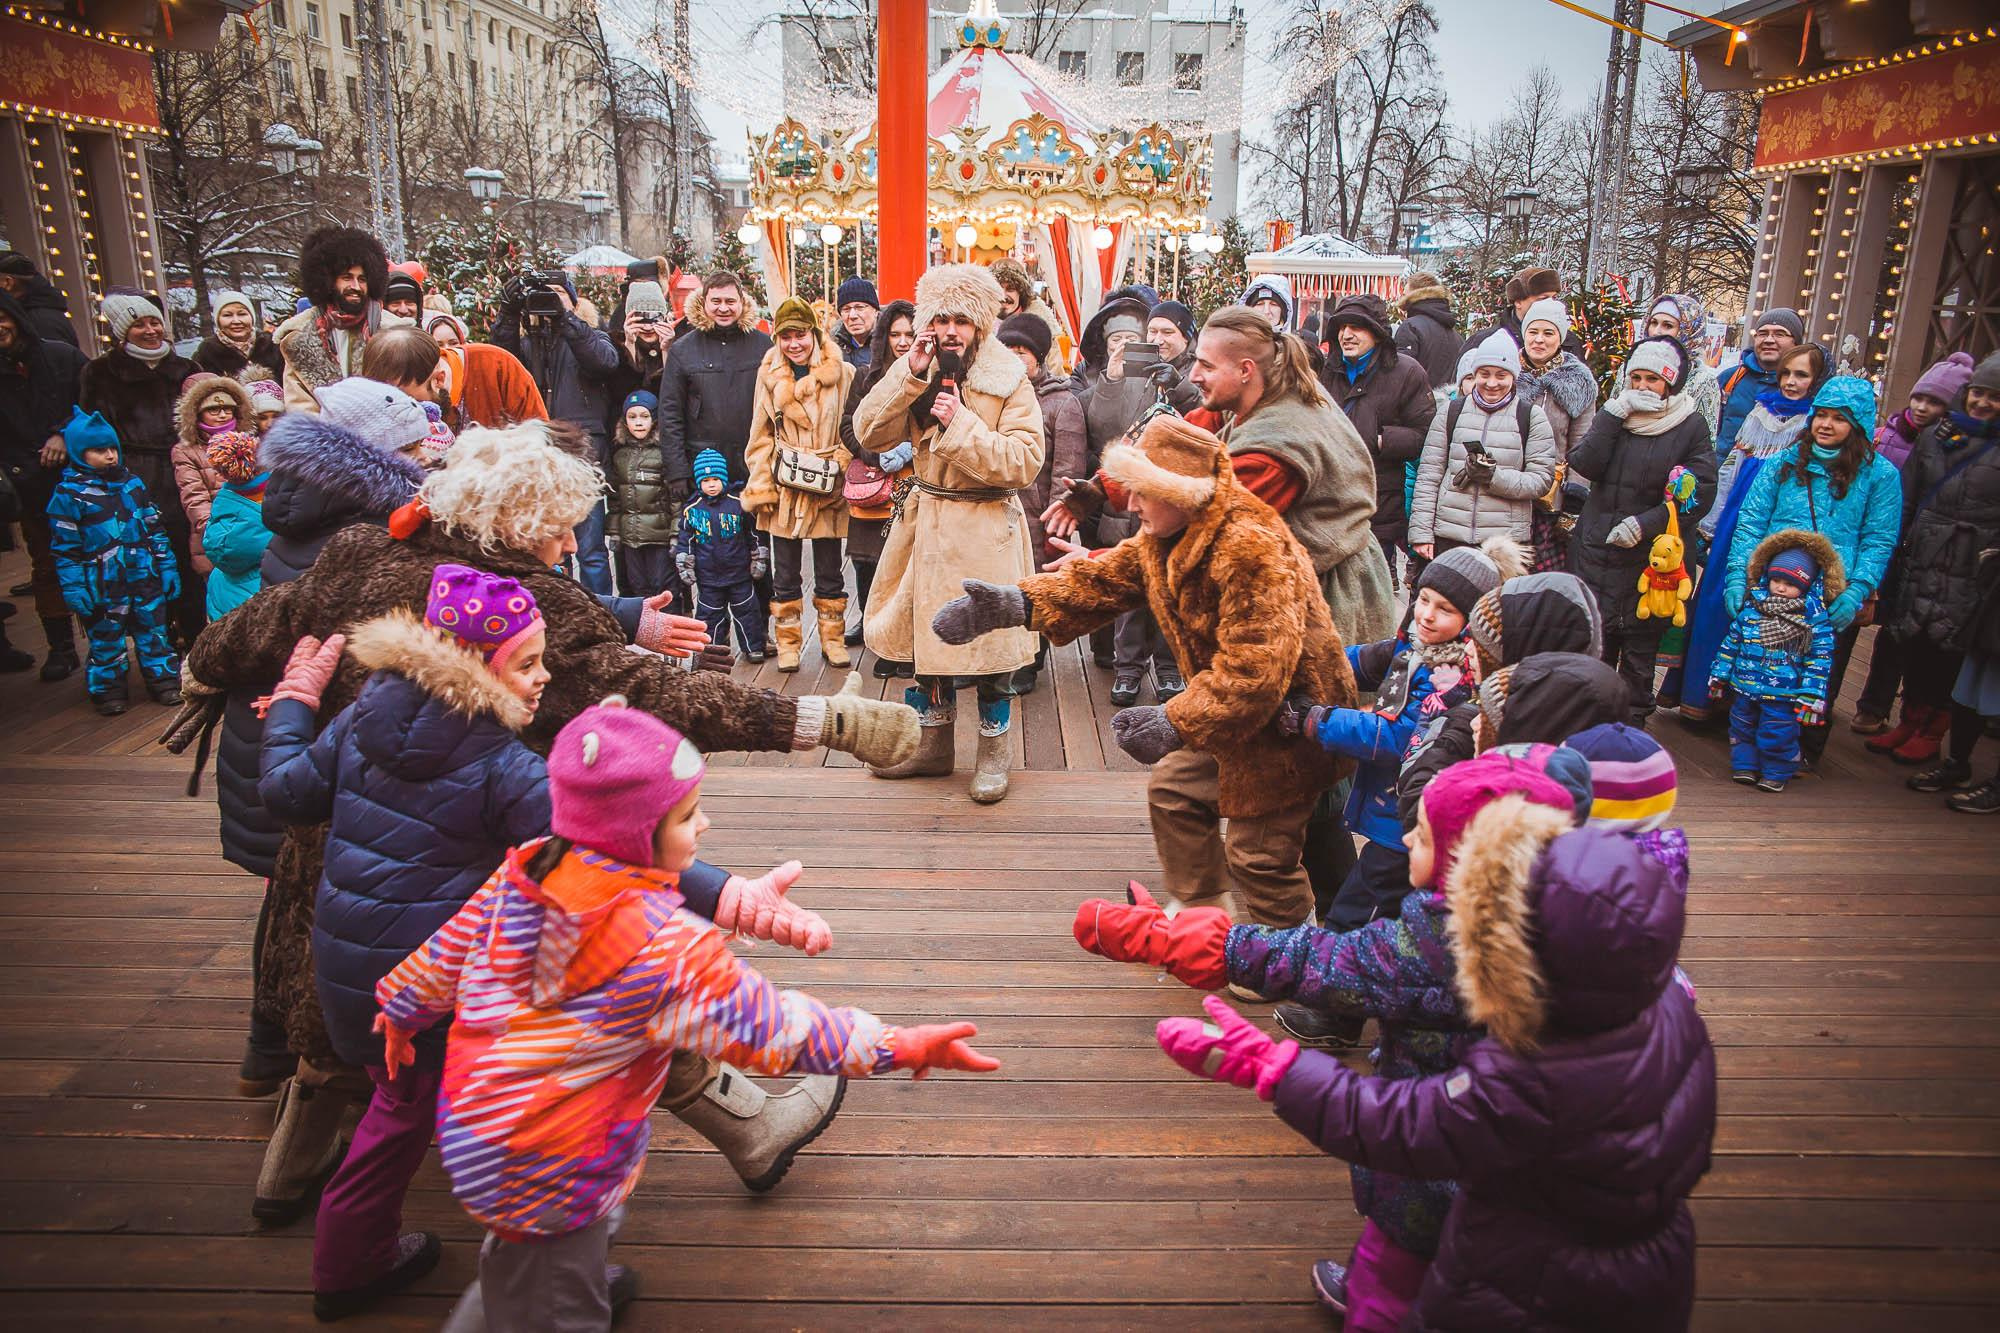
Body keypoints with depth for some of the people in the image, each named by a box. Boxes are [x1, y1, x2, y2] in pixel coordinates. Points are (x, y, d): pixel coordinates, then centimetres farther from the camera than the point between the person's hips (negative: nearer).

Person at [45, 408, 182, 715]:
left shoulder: (132, 481, 6)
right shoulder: (69, 492, -8)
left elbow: (154, 527, 13)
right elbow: (65, 547, -7)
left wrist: (166, 566, 11)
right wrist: (75, 590, -10)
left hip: (145, 576, 4)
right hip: (102, 586, -4)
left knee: (153, 629, 11)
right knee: (106, 638, 7)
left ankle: (163, 679, 22)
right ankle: (108, 689, 19)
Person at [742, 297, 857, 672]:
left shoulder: (842, 374, -2)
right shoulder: (770, 376, 5)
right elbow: (761, 437, 8)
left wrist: (842, 473, -7)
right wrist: (761, 486, 1)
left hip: (828, 491, -1)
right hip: (784, 491, 2)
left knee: (829, 573, 10)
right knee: (785, 574, 9)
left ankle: (833, 639, 23)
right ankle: (788, 642, 20)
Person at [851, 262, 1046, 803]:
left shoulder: (1009, 381, -8)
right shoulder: (916, 373, 5)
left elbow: (1024, 461, -17)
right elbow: (869, 433, -6)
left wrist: (961, 423, -23)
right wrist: (910, 375, -16)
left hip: (985, 529, -5)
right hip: (926, 522, 5)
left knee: (988, 638, 0)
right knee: (927, 633, 13)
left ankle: (994, 750, 19)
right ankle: (934, 743, 30)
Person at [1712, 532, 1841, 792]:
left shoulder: (1816, 621, -6)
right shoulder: (1750, 611, 2)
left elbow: (1820, 661, -6)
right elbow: (1730, 644, 10)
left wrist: (1811, 696, -10)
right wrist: (1719, 675, 11)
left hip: (1783, 695, -4)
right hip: (1746, 688, 4)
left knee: (1778, 734, 0)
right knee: (1742, 727, 13)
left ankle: (1776, 773, 18)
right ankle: (1745, 766, 28)